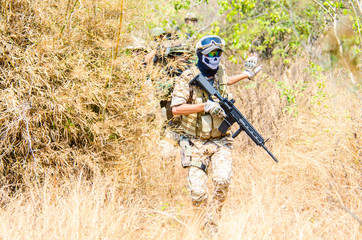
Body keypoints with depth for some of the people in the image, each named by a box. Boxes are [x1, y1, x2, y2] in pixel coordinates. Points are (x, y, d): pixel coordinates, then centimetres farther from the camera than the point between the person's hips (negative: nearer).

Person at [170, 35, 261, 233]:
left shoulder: (220, 72, 8)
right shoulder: (188, 78, -9)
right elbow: (176, 109, -19)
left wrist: (246, 74, 32)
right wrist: (205, 106, -24)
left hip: (220, 142, 3)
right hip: (196, 144, -3)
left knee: (222, 181, -22)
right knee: (198, 193, -10)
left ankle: (212, 223, -5)